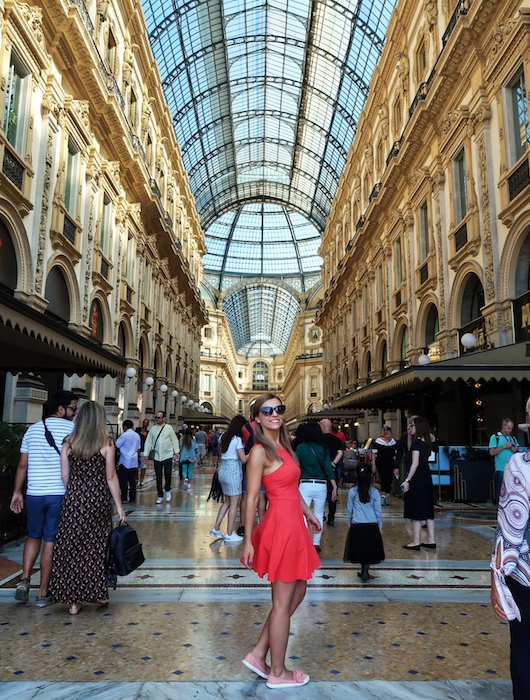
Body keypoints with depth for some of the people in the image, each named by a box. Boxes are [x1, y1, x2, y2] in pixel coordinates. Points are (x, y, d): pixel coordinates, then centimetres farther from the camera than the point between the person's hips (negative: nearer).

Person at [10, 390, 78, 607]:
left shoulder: (33, 429, 7)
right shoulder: (74, 429, -4)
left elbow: (22, 464, 7)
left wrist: (17, 492, 14)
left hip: (34, 494, 3)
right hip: (60, 494, -3)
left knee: (34, 536, 22)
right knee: (51, 541, 6)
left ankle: (24, 580, 10)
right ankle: (43, 593, 13)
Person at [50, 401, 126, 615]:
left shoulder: (69, 442, 1)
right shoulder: (106, 443, -7)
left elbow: (64, 476, 4)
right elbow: (111, 477, -6)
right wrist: (119, 506, 1)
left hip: (73, 500, 2)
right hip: (98, 500, -2)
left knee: (71, 548, 9)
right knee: (96, 547, 12)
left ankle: (74, 599, 14)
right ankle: (96, 592, 23)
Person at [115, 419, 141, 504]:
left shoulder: (124, 435, -11)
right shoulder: (137, 435, 10)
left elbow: (117, 445, -9)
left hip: (125, 461, -6)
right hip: (134, 461, 6)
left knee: (123, 481, 1)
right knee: (132, 481, 8)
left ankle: (124, 498, 0)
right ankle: (133, 498, 10)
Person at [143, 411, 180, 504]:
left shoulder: (169, 428, -2)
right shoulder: (153, 429, 3)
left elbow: (174, 440, 3)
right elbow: (148, 442, 5)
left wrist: (176, 451, -2)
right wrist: (146, 454, 2)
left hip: (168, 455, -2)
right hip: (157, 456, 2)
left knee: (168, 475, -5)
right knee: (158, 477, 5)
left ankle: (167, 490, 24)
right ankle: (160, 496, 15)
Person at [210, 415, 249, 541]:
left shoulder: (224, 438, 10)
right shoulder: (237, 439, -12)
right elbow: (244, 459, -15)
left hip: (223, 470, 8)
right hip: (233, 471, -8)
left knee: (227, 501, 18)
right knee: (234, 503, 0)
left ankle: (216, 528, 18)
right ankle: (229, 534, 4)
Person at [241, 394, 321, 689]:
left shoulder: (283, 446, 10)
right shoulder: (260, 451, -16)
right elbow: (251, 498, -16)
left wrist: (309, 513, 24)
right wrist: (248, 541, -16)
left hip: (294, 524, 9)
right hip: (280, 526, -9)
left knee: (298, 593, 19)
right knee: (283, 602, 6)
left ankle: (258, 654, 29)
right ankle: (278, 673, 24)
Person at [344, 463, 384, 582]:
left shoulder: (352, 492, -3)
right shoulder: (375, 492, -3)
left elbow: (349, 510, 5)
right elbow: (378, 511, 3)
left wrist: (349, 523, 19)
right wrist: (380, 526, 15)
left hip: (357, 526, 0)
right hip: (372, 526, 0)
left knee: (360, 549, 13)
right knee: (369, 550, 10)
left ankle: (364, 571, 11)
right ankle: (365, 571, 0)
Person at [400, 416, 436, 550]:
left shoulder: (416, 442, -14)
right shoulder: (426, 442, 10)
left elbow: (415, 463, -19)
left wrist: (407, 480, -18)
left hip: (417, 479, -9)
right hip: (426, 478, 9)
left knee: (416, 512, -3)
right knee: (427, 510, 13)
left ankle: (416, 542, 1)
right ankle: (431, 540, 18)